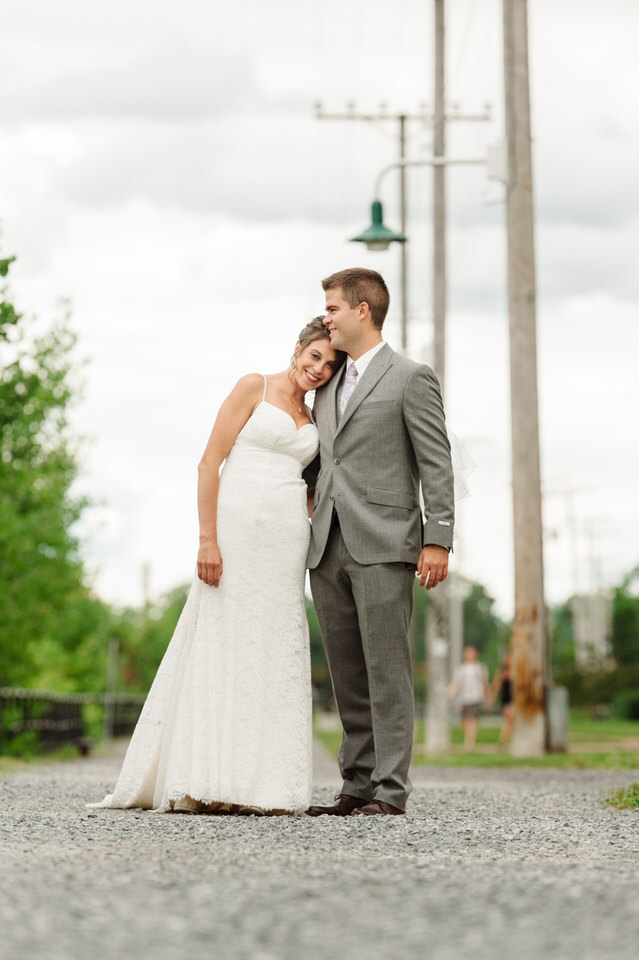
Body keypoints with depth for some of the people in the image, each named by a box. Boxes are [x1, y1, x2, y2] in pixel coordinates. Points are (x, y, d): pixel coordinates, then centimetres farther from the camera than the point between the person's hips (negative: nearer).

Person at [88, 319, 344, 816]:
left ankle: (261, 783, 6)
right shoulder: (254, 387, 1)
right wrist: (207, 539, -15)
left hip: (286, 541, 6)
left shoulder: (312, 419, 19)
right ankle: (206, 783, -2)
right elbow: (210, 462, -6)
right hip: (236, 528, -6)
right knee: (223, 647, -6)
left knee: (275, 653, 3)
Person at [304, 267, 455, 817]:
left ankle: (391, 791, -5)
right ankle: (357, 787, 12)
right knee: (348, 675, 7)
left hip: (383, 545, -7)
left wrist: (438, 540, -11)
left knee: (386, 671, -7)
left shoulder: (411, 378, 1)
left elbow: (437, 464, -4)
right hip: (329, 547, 7)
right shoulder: (329, 386, 22)